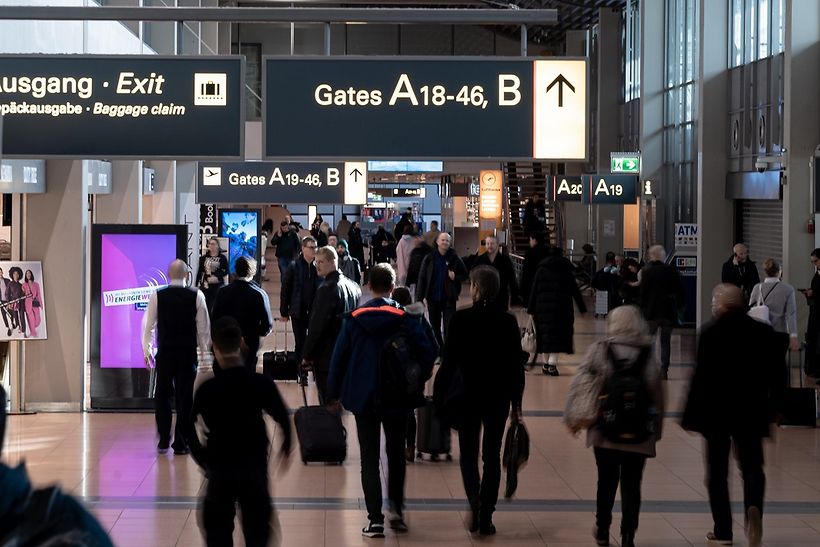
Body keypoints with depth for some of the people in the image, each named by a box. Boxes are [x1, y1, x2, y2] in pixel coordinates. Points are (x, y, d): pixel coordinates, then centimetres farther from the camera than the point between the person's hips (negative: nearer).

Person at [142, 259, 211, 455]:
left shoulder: (157, 296, -4)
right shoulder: (197, 296, -5)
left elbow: (149, 325, 0)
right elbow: (204, 328, -1)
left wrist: (147, 350, 12)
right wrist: (205, 353, 9)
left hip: (164, 353, 0)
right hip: (188, 354, 0)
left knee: (162, 395, 14)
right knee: (185, 398, 6)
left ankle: (163, 441, 11)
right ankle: (180, 444, 6)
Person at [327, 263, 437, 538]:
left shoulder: (353, 319, -3)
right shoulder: (406, 317, -6)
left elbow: (339, 357, -2)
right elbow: (427, 351, -13)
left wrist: (333, 394, 5)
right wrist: (417, 382, 2)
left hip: (363, 397, 0)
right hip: (397, 397, 0)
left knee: (369, 458, 4)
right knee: (396, 453, 18)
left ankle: (375, 518, -1)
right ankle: (396, 508, 12)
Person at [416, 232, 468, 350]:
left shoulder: (454, 258, -3)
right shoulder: (429, 258, -3)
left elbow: (465, 274, 8)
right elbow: (422, 278, -3)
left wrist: (455, 278, -14)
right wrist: (419, 298, -8)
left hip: (449, 299, -2)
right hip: (433, 298, 2)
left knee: (449, 327, -4)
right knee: (435, 327, 13)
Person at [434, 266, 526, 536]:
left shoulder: (461, 319, -11)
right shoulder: (508, 322, -4)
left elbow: (448, 362, -10)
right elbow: (516, 366, 0)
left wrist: (438, 398, -1)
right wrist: (516, 402, 10)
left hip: (467, 397, -1)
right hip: (498, 399, 2)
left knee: (468, 455, 13)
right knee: (492, 457, 12)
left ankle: (475, 502, -12)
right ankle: (486, 518, 12)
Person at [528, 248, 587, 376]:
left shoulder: (541, 271, 7)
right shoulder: (567, 272, 7)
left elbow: (534, 291, 4)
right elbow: (576, 292, 8)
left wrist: (531, 309, 6)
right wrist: (582, 308, 15)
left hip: (543, 308, 1)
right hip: (563, 308, -1)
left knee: (546, 335, 11)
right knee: (558, 336, -2)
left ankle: (548, 364, 20)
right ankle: (552, 364, -15)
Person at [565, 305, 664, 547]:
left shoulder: (598, 351, -4)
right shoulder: (649, 356, -3)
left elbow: (579, 384, -7)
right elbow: (657, 395, -1)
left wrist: (573, 417, 0)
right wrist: (657, 429, 8)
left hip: (604, 433, 1)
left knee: (606, 482, 18)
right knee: (631, 485, 7)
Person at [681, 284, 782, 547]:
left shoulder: (711, 332, -11)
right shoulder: (763, 332, 0)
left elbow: (701, 375, -13)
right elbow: (775, 375, 3)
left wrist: (691, 414, -7)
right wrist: (772, 406, 15)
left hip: (715, 411, -2)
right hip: (751, 412, 2)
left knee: (717, 472, 10)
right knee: (752, 466, 10)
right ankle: (753, 506, -20)